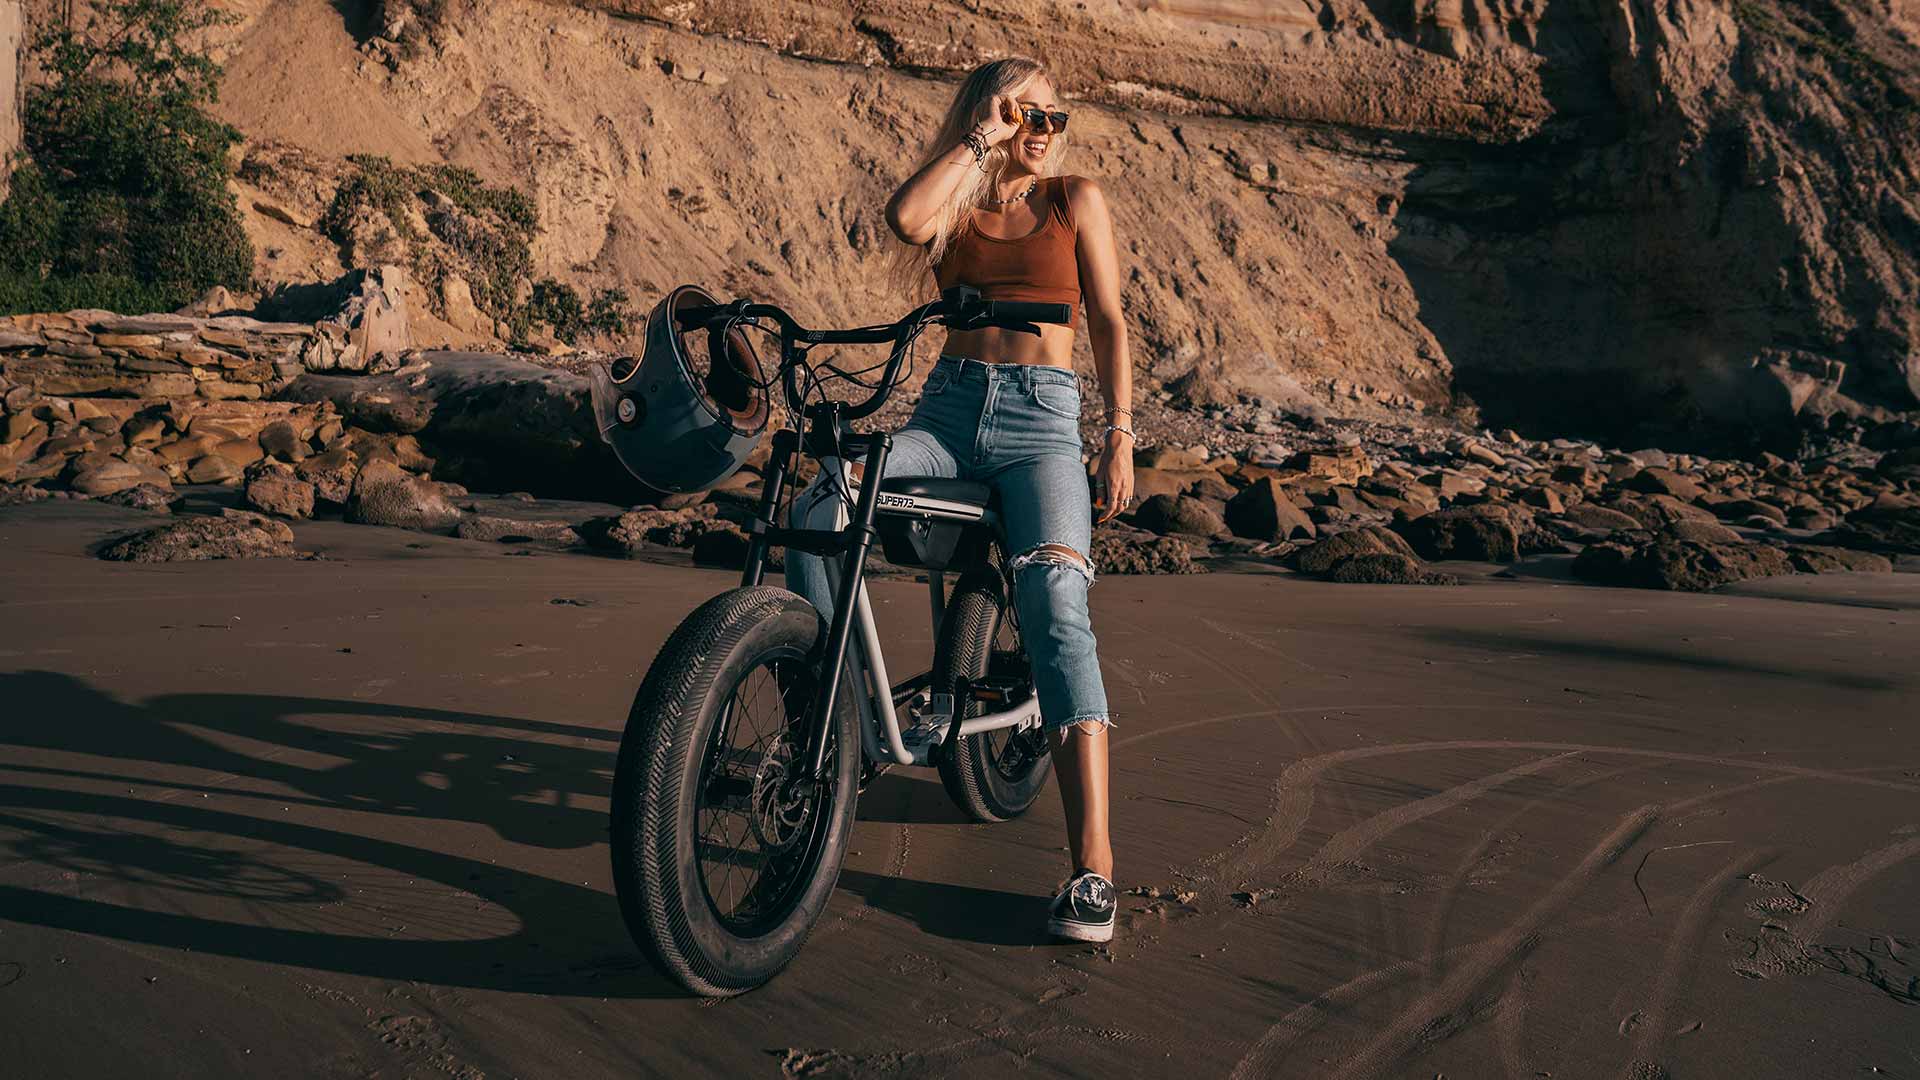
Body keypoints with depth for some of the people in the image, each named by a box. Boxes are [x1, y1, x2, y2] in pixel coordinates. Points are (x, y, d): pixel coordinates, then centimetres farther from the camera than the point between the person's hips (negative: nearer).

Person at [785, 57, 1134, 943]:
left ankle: (1092, 862, -31)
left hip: (1040, 421, -2)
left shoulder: (1076, 200, 14)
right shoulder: (954, 203, 15)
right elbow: (903, 216, -11)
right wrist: (979, 139, -2)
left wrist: (1120, 435, -3)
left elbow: (1108, 320, 8)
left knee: (1054, 600, -26)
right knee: (818, 510, -25)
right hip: (947, 409, 3)